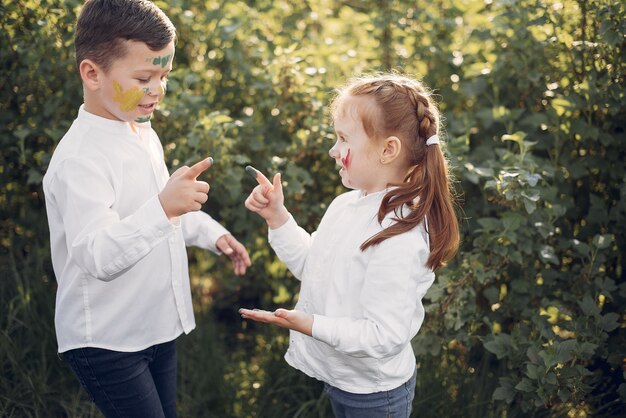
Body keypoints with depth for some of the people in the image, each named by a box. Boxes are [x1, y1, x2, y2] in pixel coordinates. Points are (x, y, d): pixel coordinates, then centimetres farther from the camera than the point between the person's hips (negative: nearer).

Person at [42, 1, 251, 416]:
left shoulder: (144, 134, 7)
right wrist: (163, 207, -44)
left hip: (158, 326, 9)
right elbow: (98, 257, -33)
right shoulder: (81, 158, -24)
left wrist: (212, 233, 11)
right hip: (107, 343, -8)